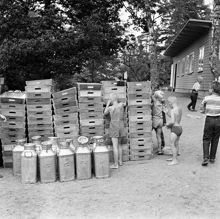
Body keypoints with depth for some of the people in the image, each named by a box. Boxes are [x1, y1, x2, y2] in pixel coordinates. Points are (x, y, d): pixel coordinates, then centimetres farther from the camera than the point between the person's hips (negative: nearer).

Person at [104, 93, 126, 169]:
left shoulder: (110, 108, -14)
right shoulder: (121, 104, -3)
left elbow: (105, 113, 8)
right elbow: (125, 104, 22)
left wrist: (107, 104, 9)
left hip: (114, 127, -5)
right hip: (121, 126, 5)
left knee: (115, 146, -2)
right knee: (119, 144, 19)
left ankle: (116, 164, 0)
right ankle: (120, 161, 25)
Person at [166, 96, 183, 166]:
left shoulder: (173, 110, -18)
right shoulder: (180, 109, 9)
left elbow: (172, 121, -25)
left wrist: (168, 124, -6)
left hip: (175, 128, -9)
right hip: (180, 128, 9)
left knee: (172, 145, -5)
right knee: (176, 144, 18)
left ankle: (174, 161, -2)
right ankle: (174, 158, 30)